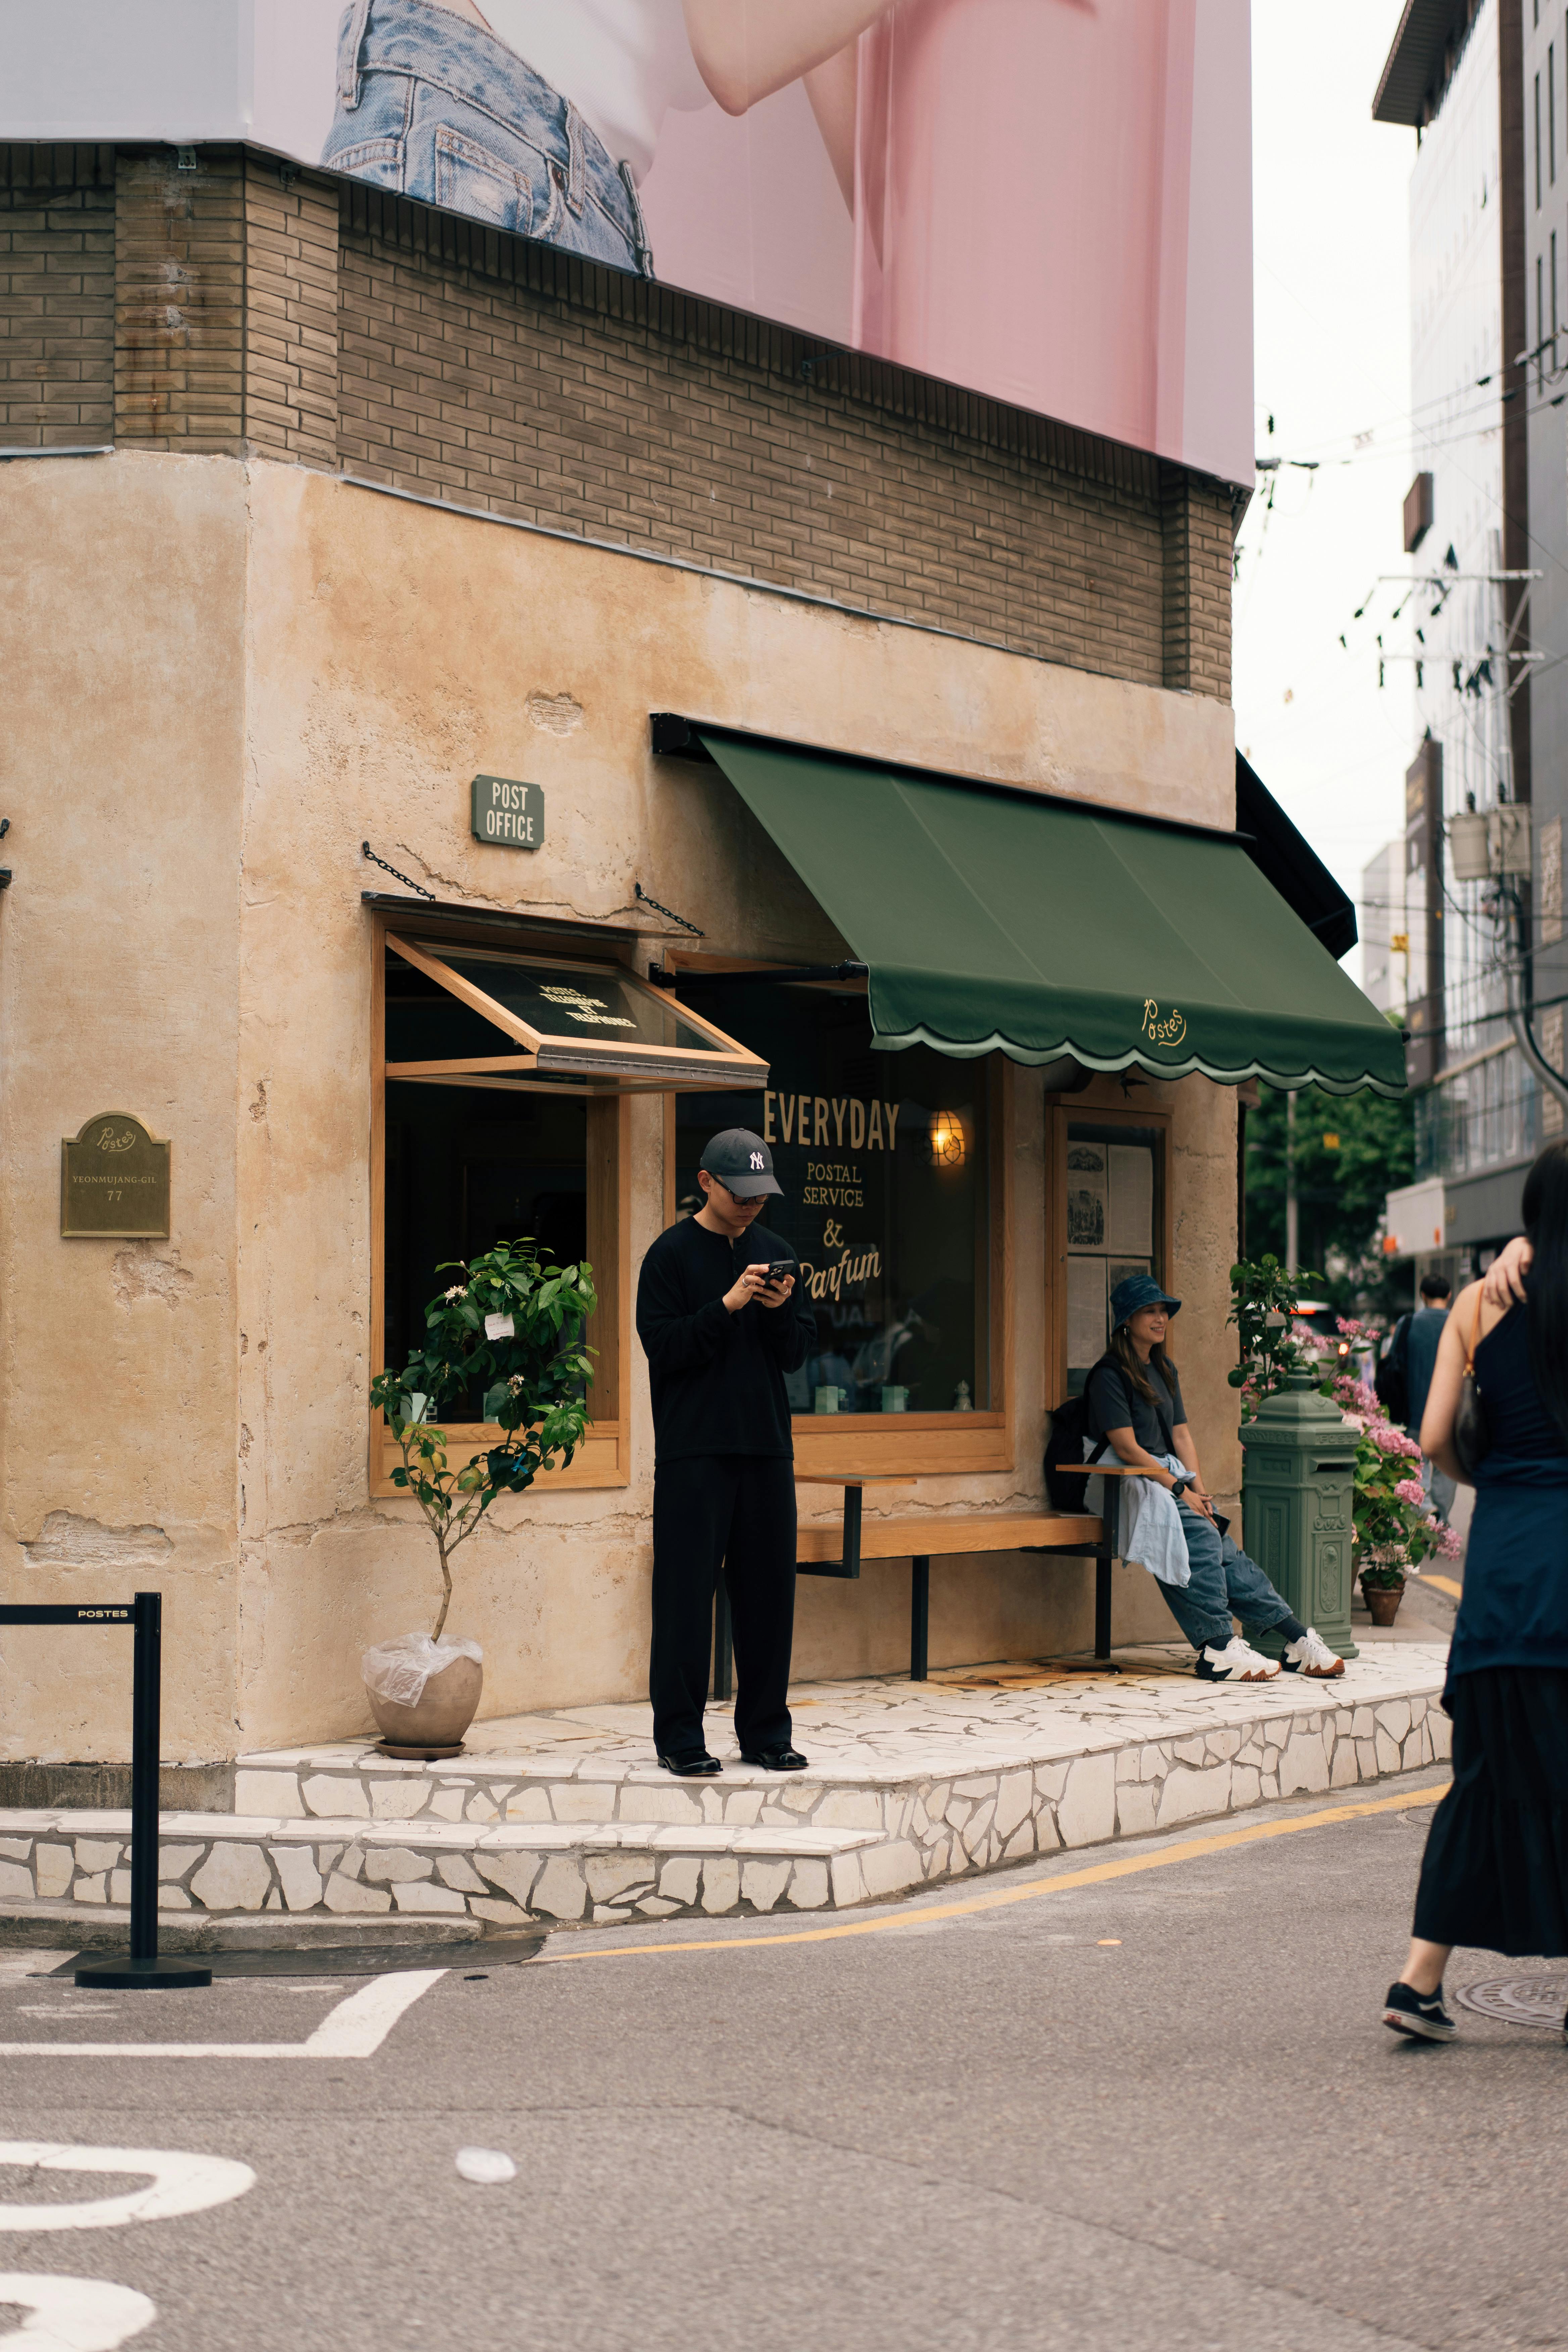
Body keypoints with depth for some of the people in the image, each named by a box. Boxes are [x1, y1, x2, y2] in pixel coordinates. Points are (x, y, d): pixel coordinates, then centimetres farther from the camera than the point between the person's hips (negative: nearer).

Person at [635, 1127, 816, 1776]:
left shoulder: (775, 1254, 13)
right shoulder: (672, 1254, -1)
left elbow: (798, 1353, 11)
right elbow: (661, 1344, -9)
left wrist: (781, 1310, -8)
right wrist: (727, 1305, -18)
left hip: (767, 1449, 5)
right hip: (693, 1451, -5)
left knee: (768, 1590, 7)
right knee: (686, 1593, -3)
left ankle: (766, 1732, 15)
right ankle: (680, 1735, 3)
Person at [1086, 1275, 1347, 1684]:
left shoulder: (1165, 1371, 19)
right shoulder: (1110, 1375, -7)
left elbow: (1182, 1436, 15)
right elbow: (1127, 1448, -13)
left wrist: (1200, 1492, 0)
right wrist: (1180, 1489, -15)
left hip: (1168, 1477, 7)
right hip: (1129, 1483, -7)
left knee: (1220, 1546, -16)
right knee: (1201, 1536, -29)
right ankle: (1218, 1645, -32)